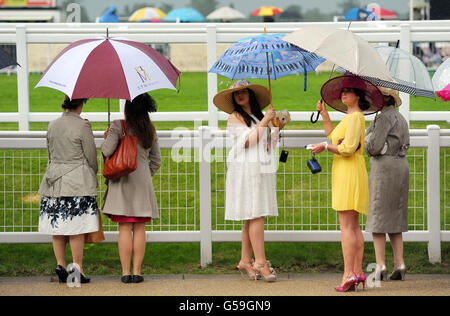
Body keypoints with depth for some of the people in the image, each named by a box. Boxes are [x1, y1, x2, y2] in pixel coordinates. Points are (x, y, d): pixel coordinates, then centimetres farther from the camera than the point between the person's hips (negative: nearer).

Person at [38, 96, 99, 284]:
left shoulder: (53, 126, 8)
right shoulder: (82, 126, -9)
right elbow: (91, 157, -4)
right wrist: (92, 178, 13)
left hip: (54, 181, 5)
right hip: (78, 182, -5)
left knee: (57, 226, 8)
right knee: (77, 227, -3)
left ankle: (60, 264, 5)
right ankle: (77, 267, -5)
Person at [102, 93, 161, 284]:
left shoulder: (118, 127, -7)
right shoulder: (150, 130, 9)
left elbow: (107, 151, -15)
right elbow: (156, 161, 14)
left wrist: (107, 138, 5)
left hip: (123, 182, -3)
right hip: (143, 181, 3)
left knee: (125, 228, -3)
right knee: (139, 228, 4)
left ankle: (125, 272, -4)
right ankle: (137, 272, 2)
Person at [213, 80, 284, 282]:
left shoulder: (257, 116, 18)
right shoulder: (235, 118, -2)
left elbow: (268, 145, 21)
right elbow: (248, 140, -12)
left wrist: (278, 128, 11)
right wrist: (264, 122, -10)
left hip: (262, 170, 7)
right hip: (246, 170, -7)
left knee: (252, 217, 5)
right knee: (255, 216, -12)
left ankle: (245, 261, 9)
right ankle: (260, 262, -15)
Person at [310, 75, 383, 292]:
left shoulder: (355, 117, -10)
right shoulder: (350, 117, 20)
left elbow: (348, 148, -19)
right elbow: (334, 137, 32)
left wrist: (325, 147, -7)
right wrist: (324, 114, 29)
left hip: (350, 173, -10)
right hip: (344, 174, 10)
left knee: (347, 225, -13)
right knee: (353, 226, 8)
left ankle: (349, 274, -18)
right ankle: (358, 272, 8)